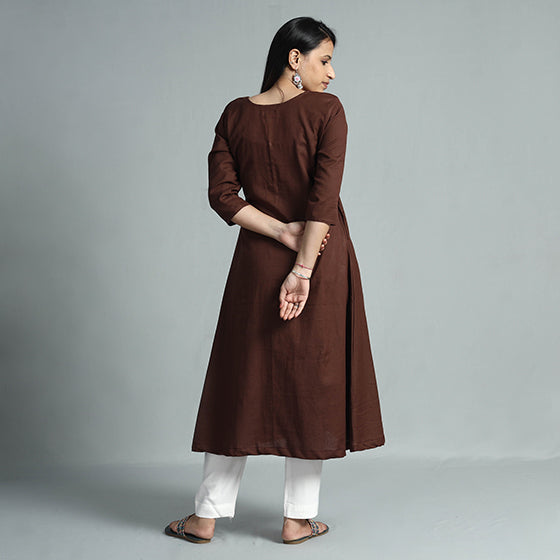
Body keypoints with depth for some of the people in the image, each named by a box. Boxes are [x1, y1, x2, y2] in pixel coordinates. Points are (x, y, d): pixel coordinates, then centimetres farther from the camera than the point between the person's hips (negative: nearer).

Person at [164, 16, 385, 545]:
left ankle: (207, 516, 16)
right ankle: (298, 519, 15)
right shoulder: (326, 110, -7)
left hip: (257, 261, 3)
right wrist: (304, 267, -17)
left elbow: (223, 195, -3)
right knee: (311, 382, 7)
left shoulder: (235, 115, 4)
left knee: (243, 381, 10)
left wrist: (283, 233, -7)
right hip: (324, 260, -3)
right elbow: (325, 195, -16)